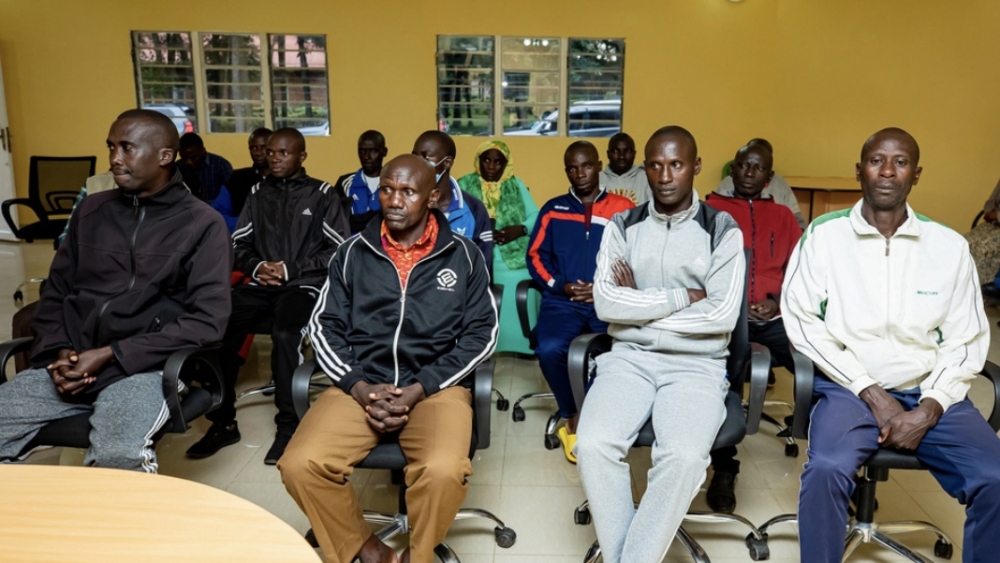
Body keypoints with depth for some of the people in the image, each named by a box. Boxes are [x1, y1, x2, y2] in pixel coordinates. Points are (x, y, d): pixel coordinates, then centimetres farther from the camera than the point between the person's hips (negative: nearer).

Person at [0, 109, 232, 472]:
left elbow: (208, 319, -9)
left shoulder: (202, 224, -2)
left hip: (142, 367, -5)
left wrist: (111, 355, -12)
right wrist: (58, 351, -2)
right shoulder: (90, 210, 14)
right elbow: (54, 293, 18)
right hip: (72, 364, 5)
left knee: (116, 457, -31)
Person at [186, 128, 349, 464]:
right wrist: (256, 267, -5)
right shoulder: (258, 193, 18)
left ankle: (288, 425, -17)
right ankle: (223, 422, -5)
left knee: (285, 335, -34)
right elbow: (239, 243, 17)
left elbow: (339, 249, -3)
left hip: (303, 284, -4)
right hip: (260, 283, 4)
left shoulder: (322, 194, 5)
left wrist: (291, 269, -11)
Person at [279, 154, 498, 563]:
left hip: (437, 386, -2)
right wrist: (359, 386, -9)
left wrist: (420, 389, -10)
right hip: (360, 385, 2)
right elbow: (324, 326, 9)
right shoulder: (353, 252, 10)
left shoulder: (462, 255, 5)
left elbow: (481, 333, 1)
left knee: (443, 470, -31)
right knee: (299, 465, -21)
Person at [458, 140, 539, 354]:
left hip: (513, 258, 1)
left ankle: (523, 345, 1)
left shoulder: (516, 185, 15)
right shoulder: (464, 184, 10)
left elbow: (536, 216, 7)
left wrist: (519, 229, -13)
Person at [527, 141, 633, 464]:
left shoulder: (623, 209, 7)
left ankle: (578, 421, -5)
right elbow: (536, 255, 11)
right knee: (549, 349, -28)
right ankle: (573, 419, -1)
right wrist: (560, 286, -4)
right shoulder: (553, 209, 14)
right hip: (562, 300, 1)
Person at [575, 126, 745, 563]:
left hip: (697, 364, -1)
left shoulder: (723, 231, 3)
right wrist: (684, 297, -8)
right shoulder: (622, 227, 8)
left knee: (684, 455, -30)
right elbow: (606, 304, -6)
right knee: (593, 444, -25)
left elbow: (722, 315, -9)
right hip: (629, 357, 2)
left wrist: (639, 305, -6)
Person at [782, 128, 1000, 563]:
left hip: (928, 393, 3)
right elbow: (800, 319, -6)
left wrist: (930, 408, -10)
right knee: (826, 468, -30)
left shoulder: (950, 245, 6)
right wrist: (870, 393, -10)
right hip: (848, 387, -2)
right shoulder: (824, 235, -1)